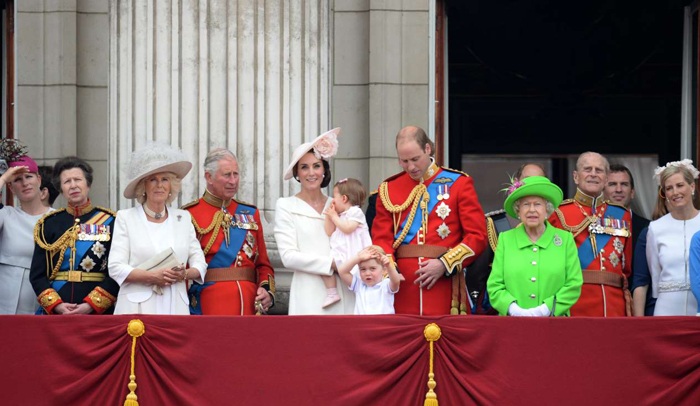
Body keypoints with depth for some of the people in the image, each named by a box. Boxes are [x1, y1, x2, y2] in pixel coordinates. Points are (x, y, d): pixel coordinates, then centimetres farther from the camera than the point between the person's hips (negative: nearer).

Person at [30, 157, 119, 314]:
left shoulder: (109, 222, 2)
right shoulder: (48, 224, 8)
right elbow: (37, 274, 5)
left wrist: (91, 305, -13)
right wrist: (56, 305, -10)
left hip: (98, 313, -1)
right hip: (54, 313, 1)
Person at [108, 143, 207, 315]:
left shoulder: (184, 218, 14)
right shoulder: (125, 217, 5)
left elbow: (200, 264, 12)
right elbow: (115, 268, -3)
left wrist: (184, 274, -10)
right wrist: (151, 276, -15)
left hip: (176, 306, 2)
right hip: (137, 307, -2)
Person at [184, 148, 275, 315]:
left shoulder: (251, 214, 14)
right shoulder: (190, 215, -1)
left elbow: (263, 264, 16)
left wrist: (267, 290, -2)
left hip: (250, 306, 4)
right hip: (208, 307, -4)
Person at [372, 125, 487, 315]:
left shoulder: (458, 183, 4)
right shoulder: (388, 188, 11)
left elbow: (478, 236, 0)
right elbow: (381, 239, 7)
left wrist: (444, 264, -12)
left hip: (444, 284, -2)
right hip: (402, 290, 2)